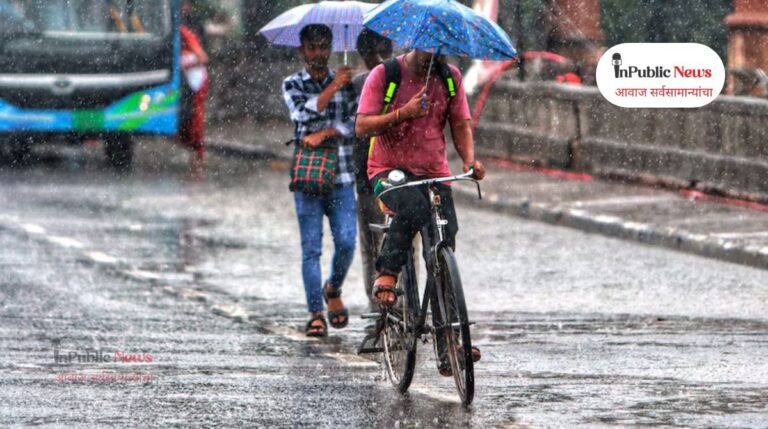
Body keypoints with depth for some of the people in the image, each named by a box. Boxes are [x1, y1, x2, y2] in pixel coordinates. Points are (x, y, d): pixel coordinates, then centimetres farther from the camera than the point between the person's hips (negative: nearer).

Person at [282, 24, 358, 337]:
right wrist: (333, 87, -10)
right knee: (311, 248, -3)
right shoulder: (293, 85, 6)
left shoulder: (346, 82, 9)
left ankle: (333, 290, 21)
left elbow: (356, 123, 0)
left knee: (346, 242, -7)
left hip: (341, 175, 1)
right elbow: (304, 113, -12)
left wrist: (324, 133, -13)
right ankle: (316, 314, 2)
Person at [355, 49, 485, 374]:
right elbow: (362, 127, -9)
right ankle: (386, 275, -21)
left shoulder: (450, 77, 5)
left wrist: (469, 160, -13)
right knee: (413, 204, -38)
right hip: (389, 171, -3)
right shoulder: (385, 75, -5)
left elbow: (461, 125, 7)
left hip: (434, 175, 3)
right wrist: (403, 113, -24)